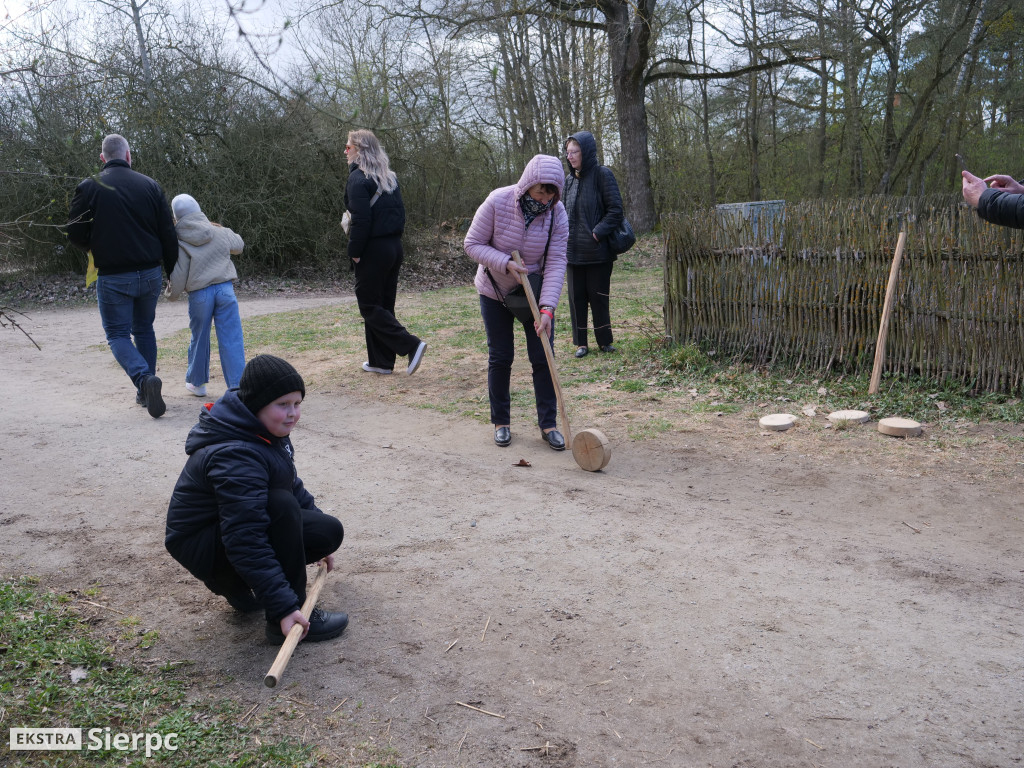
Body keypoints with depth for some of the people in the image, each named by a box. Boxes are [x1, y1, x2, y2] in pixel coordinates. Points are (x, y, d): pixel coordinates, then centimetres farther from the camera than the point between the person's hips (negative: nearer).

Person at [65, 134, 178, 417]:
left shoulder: (89, 187, -5)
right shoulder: (150, 185, 2)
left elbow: (75, 233, -2)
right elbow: (168, 233, 2)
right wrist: (171, 269, 13)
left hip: (113, 277, -3)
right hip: (150, 274, 3)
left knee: (118, 334, 5)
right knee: (144, 329, 19)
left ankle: (144, 379, -21)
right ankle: (146, 392, 20)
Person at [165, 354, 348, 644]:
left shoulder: (267, 432, -1)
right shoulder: (235, 456, -32)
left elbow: (293, 485, 17)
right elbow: (245, 542, -37)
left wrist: (319, 541, 23)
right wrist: (284, 607, -38)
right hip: (201, 548, -9)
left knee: (331, 531, -4)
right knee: (282, 506, -34)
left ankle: (235, 585, 10)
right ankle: (281, 625, -23)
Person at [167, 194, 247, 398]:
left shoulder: (180, 244, -4)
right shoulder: (221, 233, 6)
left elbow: (178, 277, -5)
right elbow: (239, 245, 27)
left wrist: (171, 293, 14)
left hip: (199, 295, -1)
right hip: (225, 289, 1)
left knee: (199, 338, 16)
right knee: (231, 339, 0)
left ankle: (197, 382, 31)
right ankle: (238, 385, -4)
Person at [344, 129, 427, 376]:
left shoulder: (358, 178, -12)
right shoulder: (390, 177, 13)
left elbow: (361, 219, -20)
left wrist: (354, 251, -13)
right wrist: (394, 239, 17)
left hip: (373, 250, -8)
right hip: (394, 247, 8)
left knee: (369, 306, 0)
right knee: (384, 305, 13)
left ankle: (411, 346, -11)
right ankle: (381, 361, 18)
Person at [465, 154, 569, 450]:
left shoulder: (557, 212, -18)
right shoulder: (497, 202, -23)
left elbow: (556, 263, -19)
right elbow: (473, 244, -15)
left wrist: (547, 308, -29)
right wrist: (506, 264, -29)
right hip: (495, 292, -1)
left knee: (542, 358, -1)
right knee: (500, 358, 5)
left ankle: (548, 424, 10)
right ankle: (501, 422, 20)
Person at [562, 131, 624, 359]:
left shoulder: (602, 175, -6)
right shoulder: (569, 179, 11)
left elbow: (615, 210, -10)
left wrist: (597, 233, -18)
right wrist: (564, 238, 8)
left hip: (598, 251, -5)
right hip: (573, 251, 5)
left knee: (598, 296, 3)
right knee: (577, 296, 7)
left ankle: (604, 340, 17)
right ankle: (581, 342, 16)